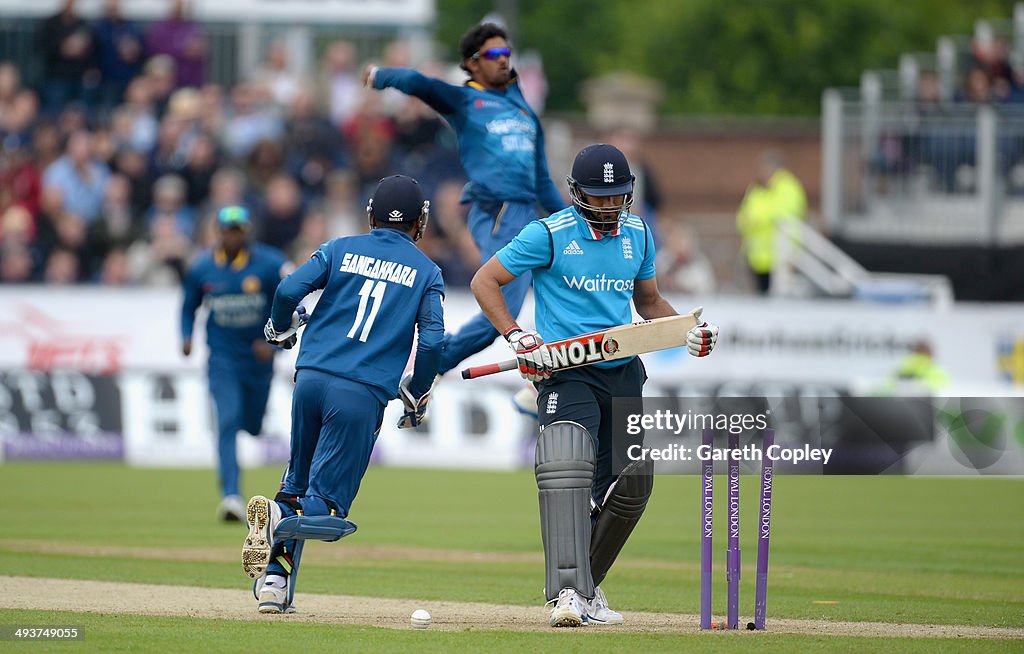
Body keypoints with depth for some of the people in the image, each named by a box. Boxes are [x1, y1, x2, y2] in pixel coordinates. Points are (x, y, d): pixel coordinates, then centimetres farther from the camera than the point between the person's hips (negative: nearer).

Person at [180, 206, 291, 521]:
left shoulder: (270, 264, -11)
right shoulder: (201, 268, -4)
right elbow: (189, 306, 10)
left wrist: (274, 343, -21)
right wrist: (186, 337, -8)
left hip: (258, 358, 1)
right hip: (222, 361, -1)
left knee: (253, 426, 15)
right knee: (227, 423, -17)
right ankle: (231, 496, -23)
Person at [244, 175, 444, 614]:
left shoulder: (341, 249, 13)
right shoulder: (427, 272, 11)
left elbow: (290, 289, -1)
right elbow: (432, 341, -1)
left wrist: (281, 329, 20)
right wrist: (416, 396, 14)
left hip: (311, 378, 3)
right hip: (362, 393, -3)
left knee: (298, 482, 20)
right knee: (326, 503, -2)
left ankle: (274, 579, 5)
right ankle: (281, 515, -34)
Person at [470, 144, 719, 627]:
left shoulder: (637, 234, 9)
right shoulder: (548, 235, -8)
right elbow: (484, 281, -4)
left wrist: (690, 331, 4)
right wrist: (518, 338, -16)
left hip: (624, 373, 6)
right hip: (566, 371, -6)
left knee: (632, 485, 5)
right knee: (567, 470, -26)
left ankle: (587, 584, 24)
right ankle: (568, 593, -33)